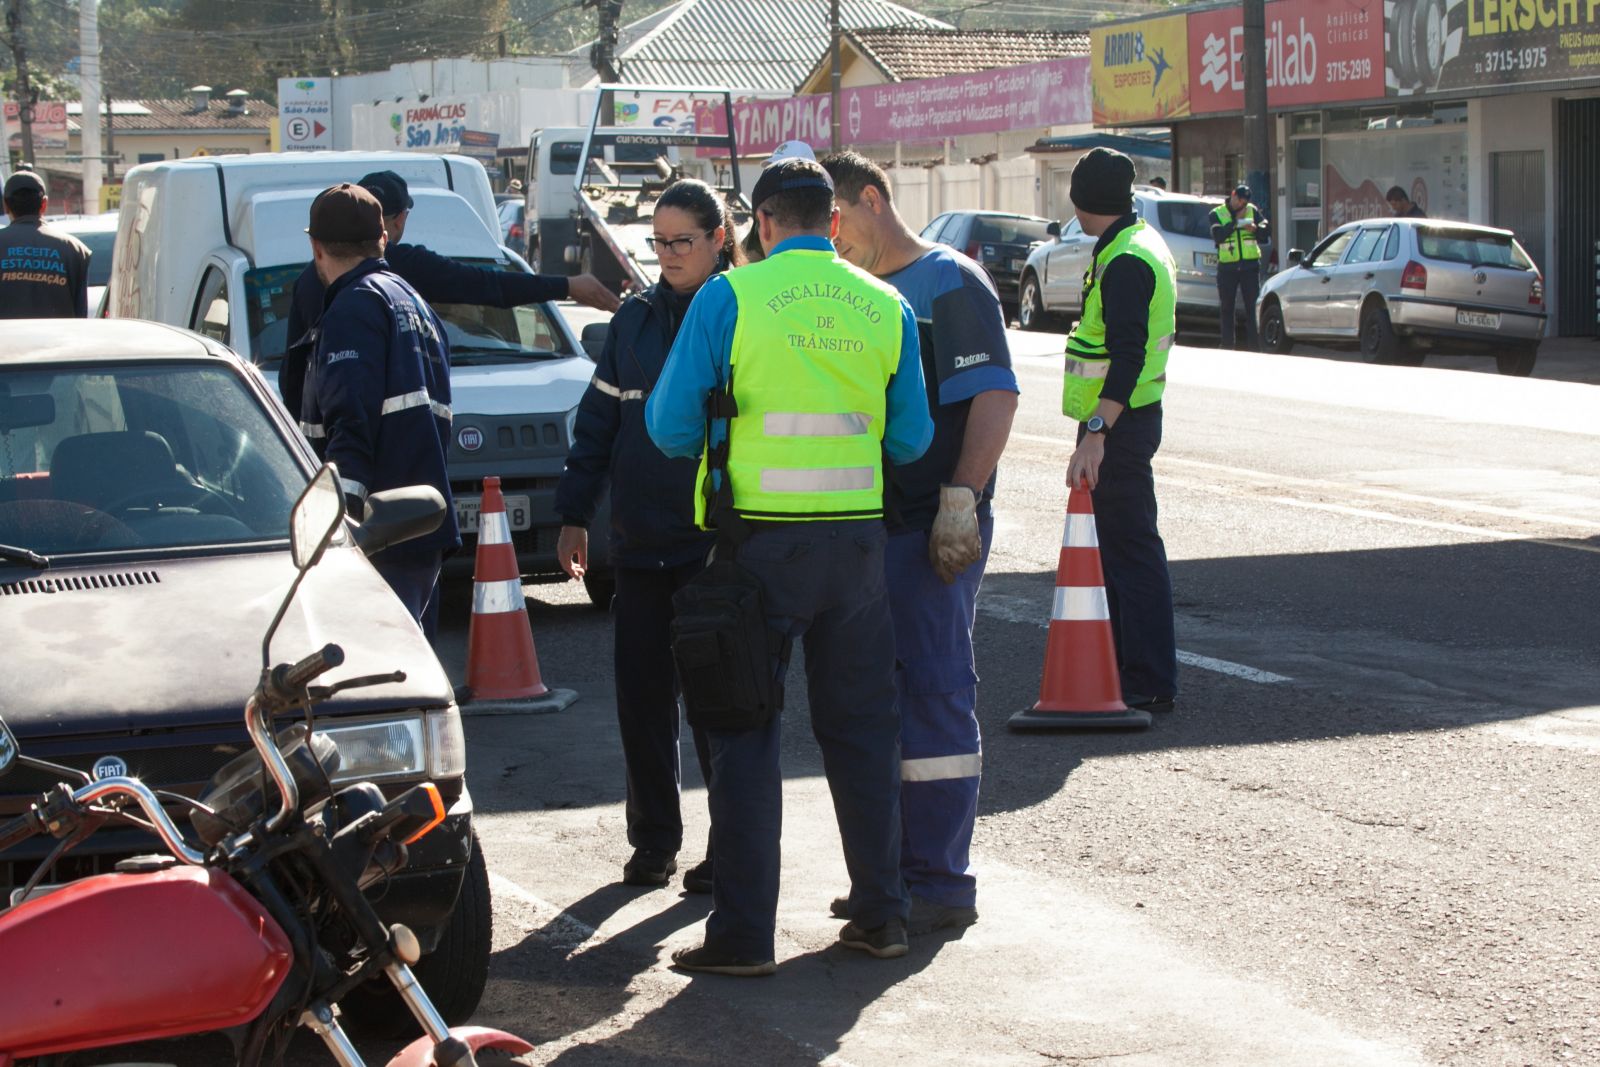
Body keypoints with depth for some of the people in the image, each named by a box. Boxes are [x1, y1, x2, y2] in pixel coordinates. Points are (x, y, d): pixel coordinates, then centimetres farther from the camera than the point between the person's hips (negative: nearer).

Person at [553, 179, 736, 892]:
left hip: (717, 543, -4)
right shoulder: (635, 319, 9)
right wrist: (574, 515, 9)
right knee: (642, 697, 7)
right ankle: (654, 840, 19)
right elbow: (597, 421, 13)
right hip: (639, 541, 4)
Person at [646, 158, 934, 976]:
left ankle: (742, 933, 2)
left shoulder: (729, 297, -6)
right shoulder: (884, 308, 4)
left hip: (761, 538, -3)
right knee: (861, 727, 14)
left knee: (745, 733, 3)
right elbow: (911, 440, 8)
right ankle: (880, 914, 19)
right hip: (857, 537, 3)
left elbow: (671, 425, -4)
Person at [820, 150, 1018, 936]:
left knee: (932, 691, -7)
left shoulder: (949, 284, -6)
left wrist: (959, 501, -21)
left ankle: (941, 882, -2)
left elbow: (994, 399, -14)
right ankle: (894, 868, 20)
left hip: (931, 529, -9)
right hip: (867, 526, 9)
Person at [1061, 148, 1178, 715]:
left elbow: (1126, 355, -29)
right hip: (1127, 417, 11)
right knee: (1117, 543, 17)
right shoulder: (1141, 244, 15)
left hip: (1119, 422, -11)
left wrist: (1096, 433, -36)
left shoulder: (1126, 262, -19)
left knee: (1131, 547, -8)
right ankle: (1125, 665, 26)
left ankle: (1151, 683, -5)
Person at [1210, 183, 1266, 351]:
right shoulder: (1217, 214, 1)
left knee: (1252, 307, -2)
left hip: (1250, 266, 1)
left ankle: (1253, 347, 1)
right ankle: (1227, 345, 13)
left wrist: (1255, 229, -14)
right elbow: (1218, 236, -15)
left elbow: (1265, 234, 7)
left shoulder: (1252, 211, 7)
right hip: (1227, 266, -1)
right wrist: (1236, 221, -17)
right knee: (1227, 309, 6)